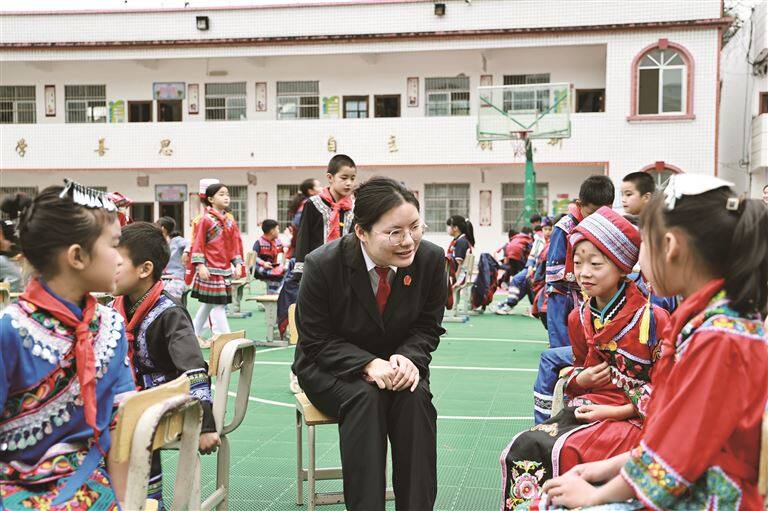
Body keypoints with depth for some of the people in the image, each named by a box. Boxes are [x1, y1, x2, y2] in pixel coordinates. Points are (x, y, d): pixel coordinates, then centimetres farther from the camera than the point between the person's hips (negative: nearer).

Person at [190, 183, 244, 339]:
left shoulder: (231, 222, 11)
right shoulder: (206, 220, -7)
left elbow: (236, 244, 14)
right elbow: (198, 244, -7)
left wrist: (238, 264, 5)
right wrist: (200, 265, -15)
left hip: (225, 270, 7)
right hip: (211, 270, -7)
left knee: (208, 304, 15)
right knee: (217, 304, -7)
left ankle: (195, 335, 28)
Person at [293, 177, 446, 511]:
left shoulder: (431, 259, -13)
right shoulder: (323, 265, -21)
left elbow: (428, 327, 0)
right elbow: (316, 341, -13)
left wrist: (408, 358, -24)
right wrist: (368, 364, -30)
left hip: (396, 365, 2)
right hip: (330, 369, -2)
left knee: (416, 398, -29)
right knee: (365, 397, -33)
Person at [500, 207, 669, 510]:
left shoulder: (652, 319, -8)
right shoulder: (579, 318, 10)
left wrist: (616, 411, -15)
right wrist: (581, 379, 1)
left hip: (630, 417, -5)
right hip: (584, 408, 6)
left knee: (562, 452, -30)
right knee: (521, 447, -20)